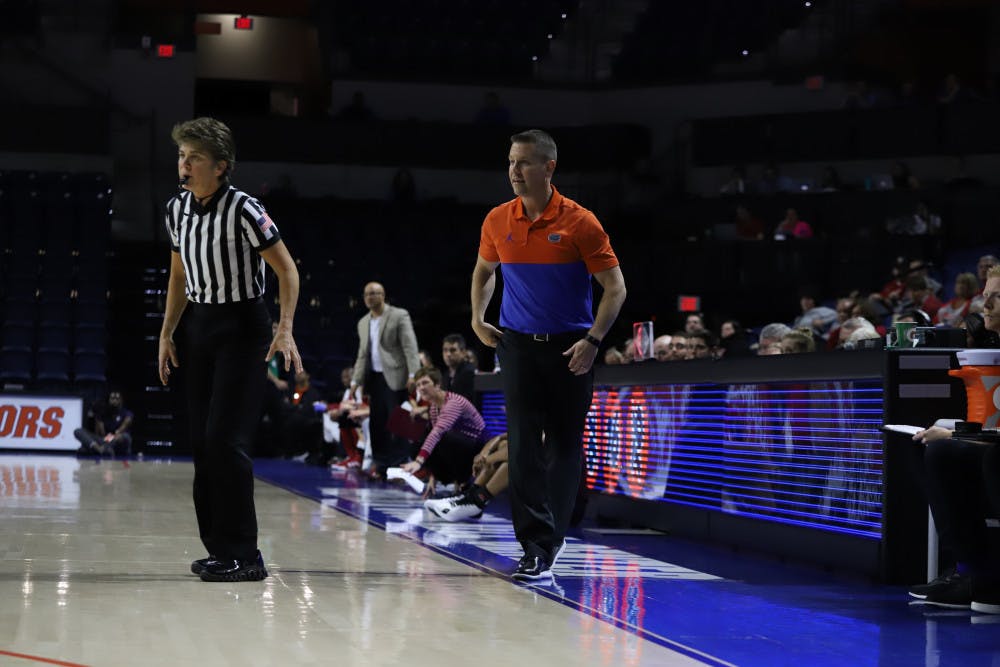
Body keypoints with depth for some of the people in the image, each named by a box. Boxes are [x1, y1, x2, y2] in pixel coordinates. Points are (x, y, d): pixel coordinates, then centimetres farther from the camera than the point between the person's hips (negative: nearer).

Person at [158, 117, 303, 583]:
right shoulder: (176, 209, 6)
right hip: (198, 326, 7)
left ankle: (242, 556, -8)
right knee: (201, 441, 6)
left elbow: (287, 269, -9)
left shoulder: (243, 210, -15)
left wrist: (285, 330, -17)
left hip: (242, 327, -7)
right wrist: (166, 334, 13)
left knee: (226, 439, -13)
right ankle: (219, 548, 15)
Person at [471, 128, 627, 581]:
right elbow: (484, 270, 22)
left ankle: (551, 536, 22)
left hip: (569, 347, -2)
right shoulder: (497, 221, 2)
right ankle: (535, 547, -10)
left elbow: (615, 286, -6)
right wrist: (478, 318, 9)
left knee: (565, 445, 6)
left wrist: (592, 340, -16)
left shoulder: (579, 222, -9)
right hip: (518, 344, 2)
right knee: (523, 442, -9)